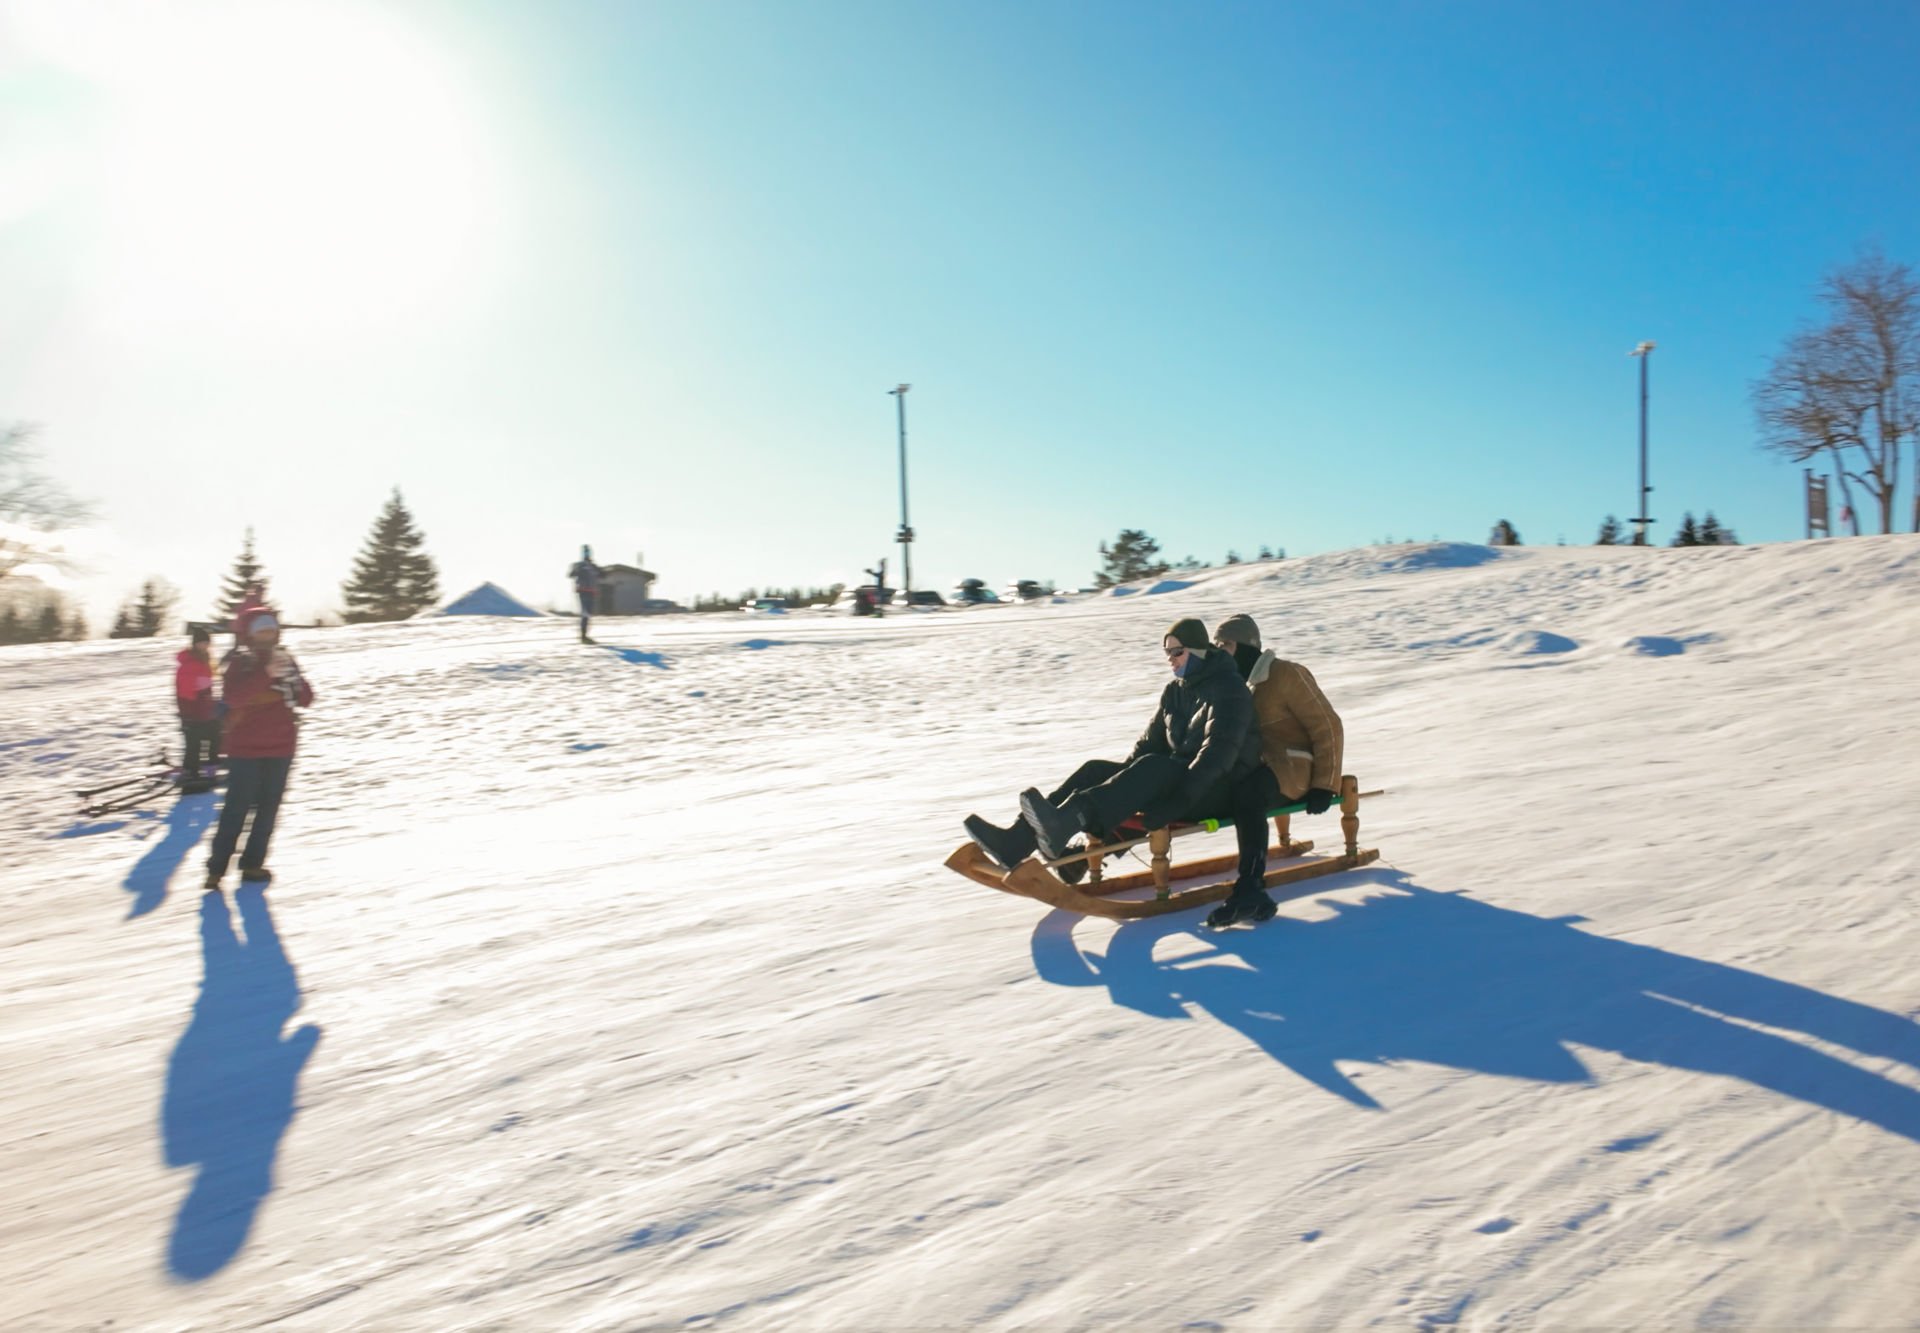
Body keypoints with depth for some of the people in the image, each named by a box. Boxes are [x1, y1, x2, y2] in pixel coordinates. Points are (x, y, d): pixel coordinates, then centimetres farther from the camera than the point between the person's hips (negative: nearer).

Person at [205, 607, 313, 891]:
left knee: (268, 809, 5)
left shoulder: (285, 661, 8)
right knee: (237, 809, -8)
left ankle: (253, 864, 13)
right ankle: (216, 869, -4)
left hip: (280, 749, 4)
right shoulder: (240, 663, -3)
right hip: (245, 748, -4)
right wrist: (266, 674, -29)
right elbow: (232, 696, -22)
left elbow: (306, 700, 1)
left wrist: (291, 678, -17)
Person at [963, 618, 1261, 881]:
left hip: (1217, 787, -7)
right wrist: (1124, 781, -3)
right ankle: (1014, 844, -30)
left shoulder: (1228, 688, -12)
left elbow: (1220, 751, -24)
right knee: (1095, 771, -13)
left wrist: (1175, 801, -34)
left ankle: (1063, 824, -58)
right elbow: (1150, 742, 13)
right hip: (1173, 777, 8)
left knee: (1153, 768, -38)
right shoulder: (1175, 690, 13)